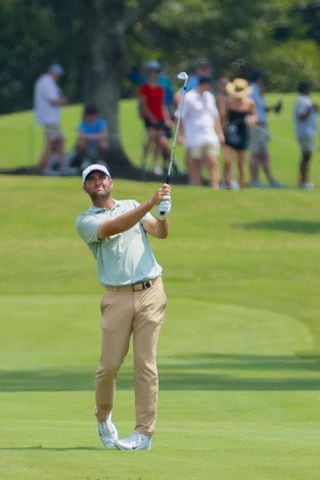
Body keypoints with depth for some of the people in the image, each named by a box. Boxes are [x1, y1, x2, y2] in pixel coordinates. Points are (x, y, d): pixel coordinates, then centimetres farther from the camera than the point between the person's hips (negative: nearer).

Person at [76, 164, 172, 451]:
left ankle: (144, 433, -2)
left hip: (150, 291, 1)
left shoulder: (132, 206, 15)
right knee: (110, 364, -3)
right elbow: (115, 227, -16)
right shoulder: (86, 221, 4)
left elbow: (160, 232, 1)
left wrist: (163, 214, -22)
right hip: (117, 296, -1)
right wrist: (151, 203, -25)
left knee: (145, 363, -3)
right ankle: (104, 419, 23)